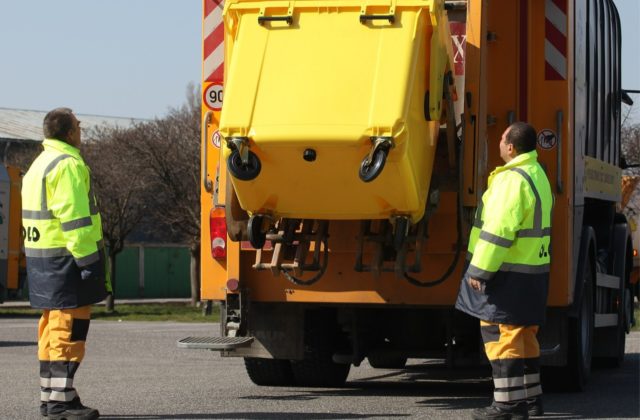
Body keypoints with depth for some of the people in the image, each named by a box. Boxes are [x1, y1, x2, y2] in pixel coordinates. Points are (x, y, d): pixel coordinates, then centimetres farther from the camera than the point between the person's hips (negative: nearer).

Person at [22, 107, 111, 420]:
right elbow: (73, 218, -19)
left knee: (53, 330, 14)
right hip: (66, 257, -10)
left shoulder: (39, 164, 19)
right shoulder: (68, 165, -13)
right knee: (69, 332, -9)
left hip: (42, 258, 10)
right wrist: (90, 262, -19)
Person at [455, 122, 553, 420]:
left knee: (501, 333, -7)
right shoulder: (537, 174, 15)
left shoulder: (513, 179, -18)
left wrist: (479, 269, -19)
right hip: (533, 270, 10)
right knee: (522, 334, 16)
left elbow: (499, 230, -24)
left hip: (509, 272, -10)